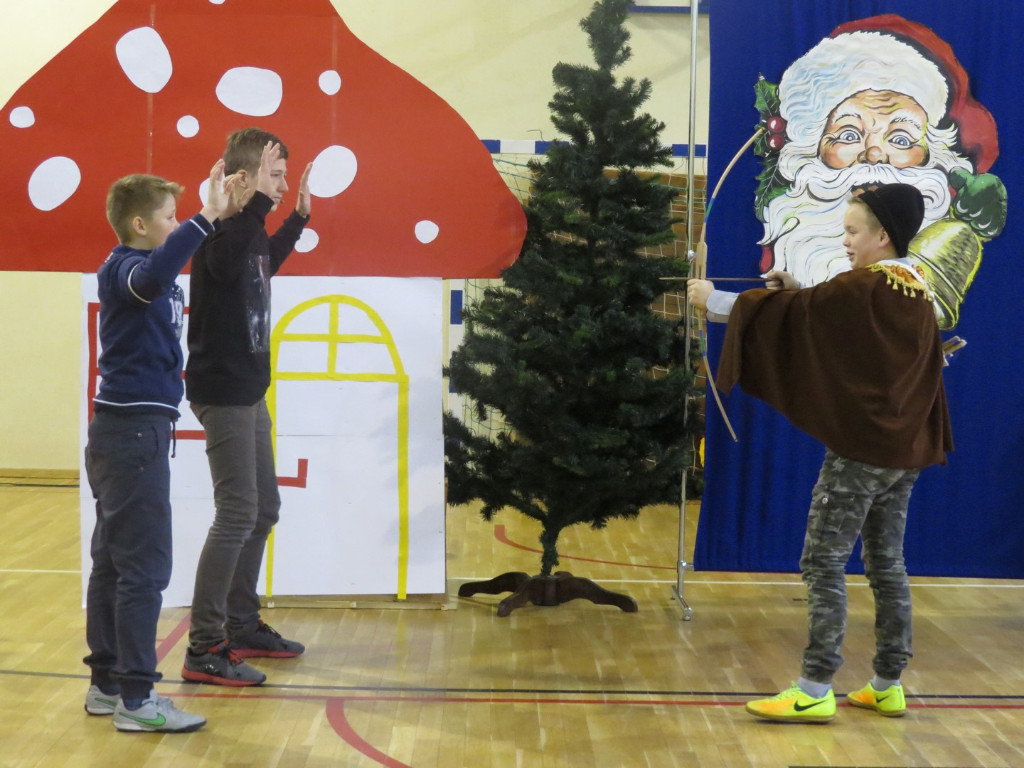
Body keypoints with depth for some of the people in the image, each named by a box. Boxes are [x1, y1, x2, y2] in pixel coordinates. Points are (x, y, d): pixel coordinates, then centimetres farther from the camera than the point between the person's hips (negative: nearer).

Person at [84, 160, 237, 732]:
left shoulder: (146, 266, 14)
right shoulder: (121, 267, -14)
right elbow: (150, 279, -39)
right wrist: (207, 216, -39)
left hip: (136, 430, 10)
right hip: (132, 429, -10)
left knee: (114, 561, 13)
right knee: (145, 567, -7)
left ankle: (108, 683, 20)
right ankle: (136, 699, -3)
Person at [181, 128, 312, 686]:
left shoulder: (250, 230, 12)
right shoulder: (220, 230, -16)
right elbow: (226, 263, -41)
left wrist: (299, 214, 32)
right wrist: (260, 199, -43)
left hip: (248, 390, 10)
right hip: (222, 391, -10)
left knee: (263, 509, 16)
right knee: (237, 514, -12)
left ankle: (241, 626, 27)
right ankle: (204, 649, -8)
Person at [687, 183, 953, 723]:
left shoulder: (862, 288, -15)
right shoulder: (917, 294, 10)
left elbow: (787, 313, -12)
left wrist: (712, 300, -2)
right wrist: (799, 293, 11)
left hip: (859, 449, -8)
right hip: (905, 452, 8)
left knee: (823, 563, -4)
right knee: (887, 566, 13)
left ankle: (814, 692, -5)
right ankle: (888, 688, 18)